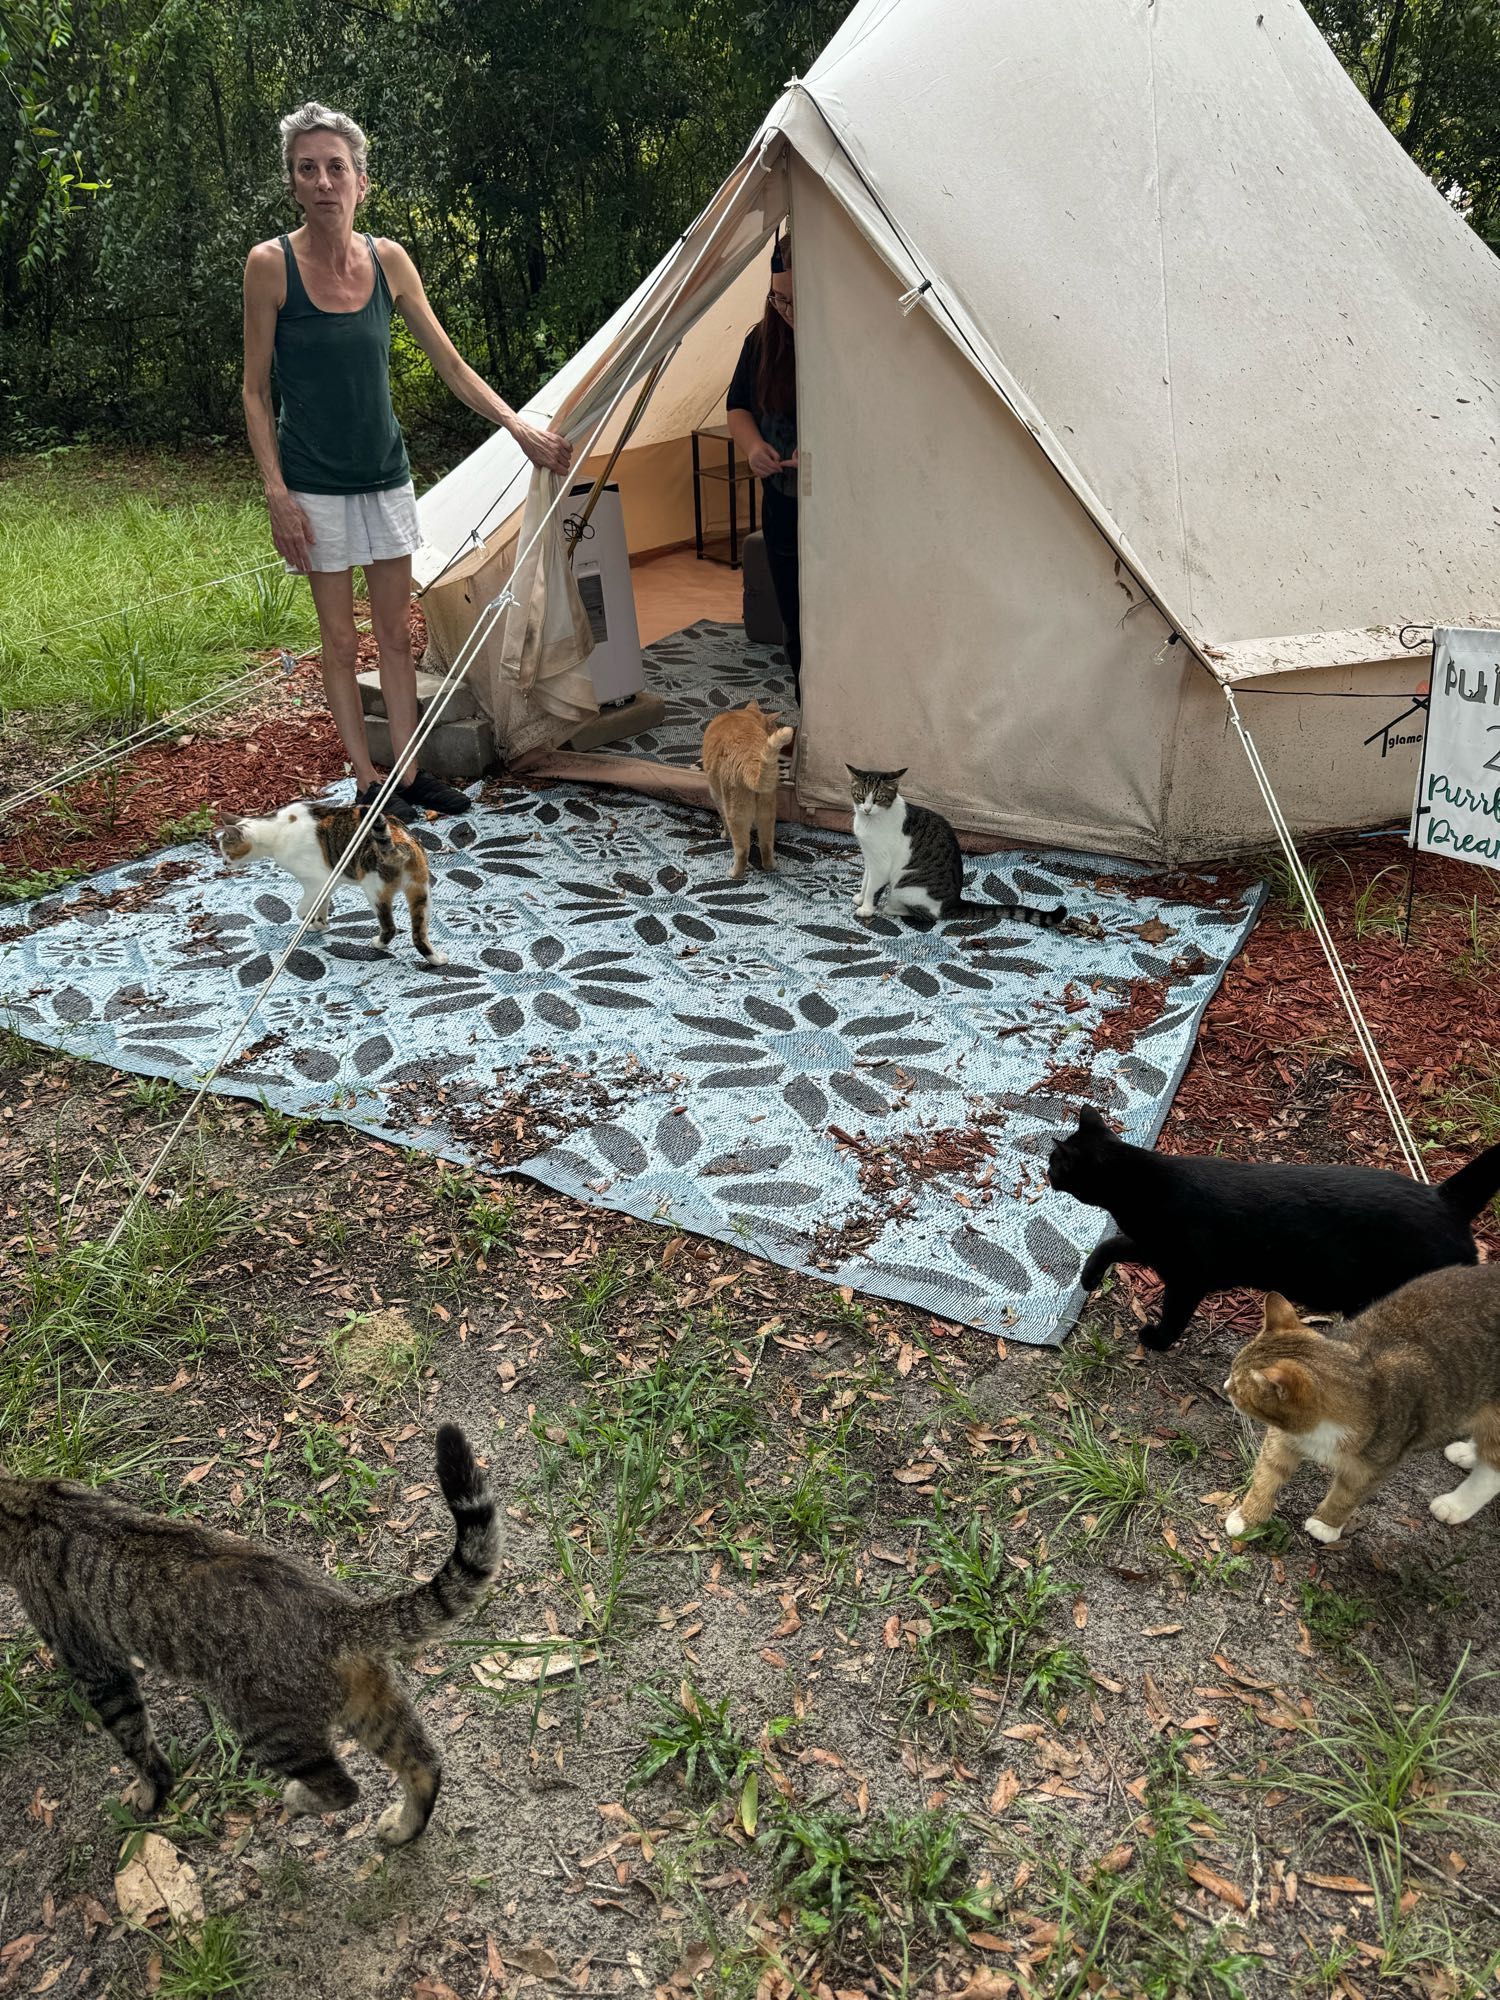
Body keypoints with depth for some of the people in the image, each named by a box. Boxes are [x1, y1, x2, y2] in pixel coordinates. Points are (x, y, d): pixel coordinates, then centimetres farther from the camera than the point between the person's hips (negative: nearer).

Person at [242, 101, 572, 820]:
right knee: (340, 638, 2)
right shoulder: (271, 265, -10)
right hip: (316, 482, -4)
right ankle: (366, 781, 13)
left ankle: (408, 771, 18)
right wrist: (276, 492, -14)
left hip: (386, 472, 4)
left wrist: (518, 425, 0)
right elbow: (256, 391, -7)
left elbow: (450, 363, 8)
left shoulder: (388, 260, 1)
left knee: (395, 630, 8)